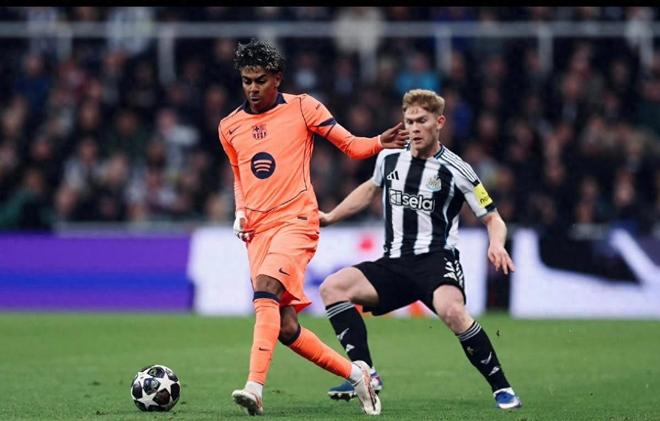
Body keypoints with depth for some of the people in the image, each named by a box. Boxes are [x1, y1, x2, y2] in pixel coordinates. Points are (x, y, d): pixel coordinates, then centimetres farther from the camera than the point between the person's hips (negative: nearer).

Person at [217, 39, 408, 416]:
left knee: (265, 292, -29)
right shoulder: (229, 127, 13)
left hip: (296, 221, -5)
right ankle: (354, 373, 18)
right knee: (285, 328, -1)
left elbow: (351, 145, 4)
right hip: (258, 230, 5)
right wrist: (241, 212, 9)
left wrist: (380, 143, -17)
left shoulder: (302, 108, 0)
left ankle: (255, 387, -38)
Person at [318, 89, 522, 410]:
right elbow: (371, 188, 33)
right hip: (394, 263, 6)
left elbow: (492, 218, 3)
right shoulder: (389, 158, 9)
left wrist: (496, 245, -19)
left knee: (451, 310, -36)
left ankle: (501, 387, -22)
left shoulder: (455, 170, -4)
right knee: (332, 287, -16)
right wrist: (329, 217, 32)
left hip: (437, 260, -6)